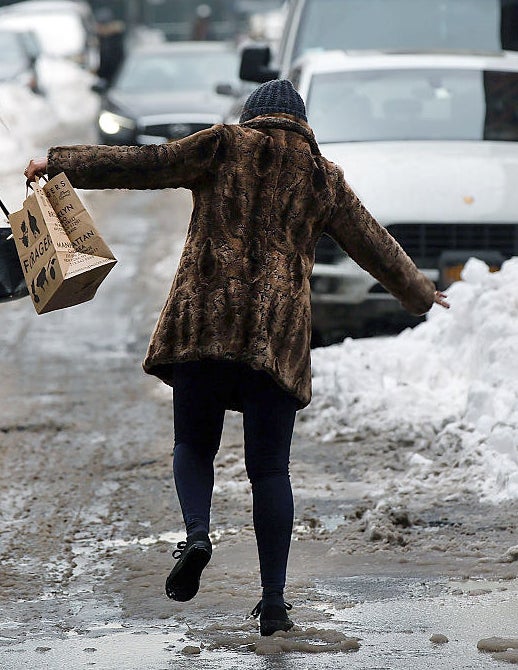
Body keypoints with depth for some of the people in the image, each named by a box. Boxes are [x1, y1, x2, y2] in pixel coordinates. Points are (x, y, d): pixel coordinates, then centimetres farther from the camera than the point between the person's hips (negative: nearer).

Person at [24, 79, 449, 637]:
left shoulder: (224, 147, 6)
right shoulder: (322, 177, 13)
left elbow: (139, 165, 1)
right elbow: (373, 245, 22)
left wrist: (61, 164, 9)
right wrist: (418, 294, 38)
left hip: (204, 317, -1)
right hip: (277, 333, 1)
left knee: (193, 444, 14)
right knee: (269, 466, 5)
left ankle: (197, 534, -15)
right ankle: (273, 602, 0)